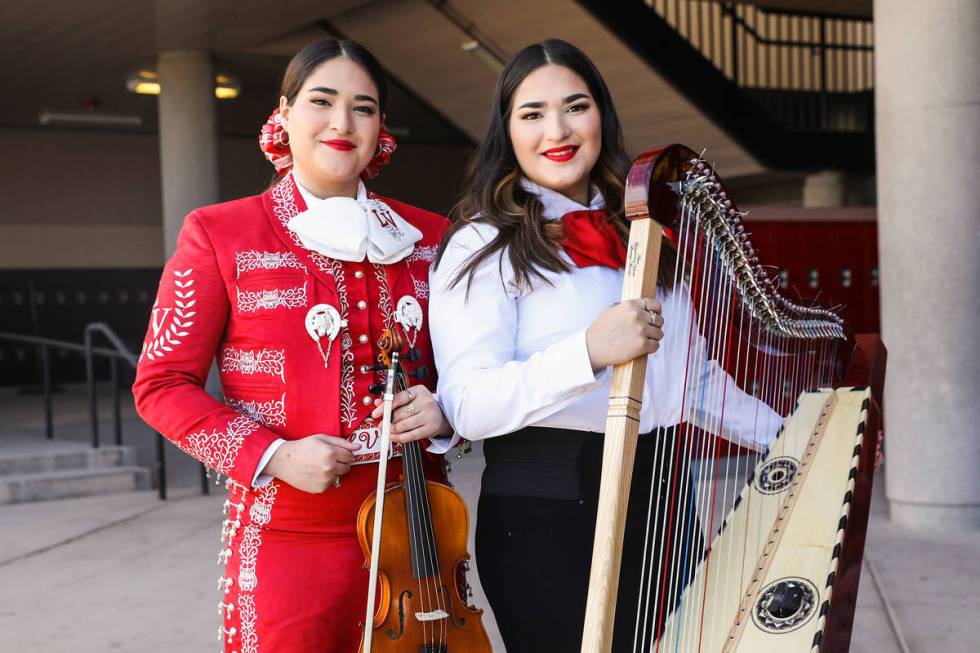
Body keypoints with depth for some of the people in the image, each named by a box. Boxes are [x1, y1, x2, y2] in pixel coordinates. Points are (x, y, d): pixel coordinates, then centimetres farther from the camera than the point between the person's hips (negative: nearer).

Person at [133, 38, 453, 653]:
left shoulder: (428, 236, 7)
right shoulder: (221, 234, -2)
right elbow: (162, 384, -1)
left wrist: (443, 411, -6)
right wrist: (271, 456, -14)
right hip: (288, 538, -3)